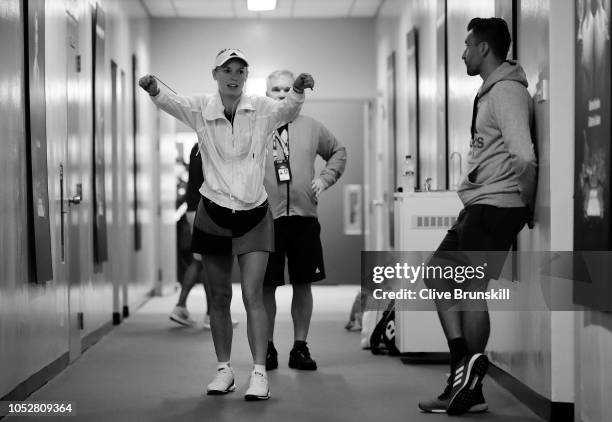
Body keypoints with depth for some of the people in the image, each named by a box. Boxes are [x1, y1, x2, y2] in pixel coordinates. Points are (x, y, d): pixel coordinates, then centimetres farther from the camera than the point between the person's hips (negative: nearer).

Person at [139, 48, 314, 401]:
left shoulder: (262, 110, -4)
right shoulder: (201, 110, -2)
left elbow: (288, 110, -22)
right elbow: (173, 102, -20)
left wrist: (298, 91, -43)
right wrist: (155, 90, -42)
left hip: (254, 215, -1)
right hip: (213, 214, 1)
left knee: (253, 295, -8)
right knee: (219, 298, 8)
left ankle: (259, 373, -6)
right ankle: (224, 369, 20)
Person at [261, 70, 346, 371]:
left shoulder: (311, 128, 10)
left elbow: (338, 151, 24)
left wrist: (325, 177, 10)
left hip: (304, 217, 2)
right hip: (266, 219, -2)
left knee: (303, 284, 5)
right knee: (266, 286, 2)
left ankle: (300, 347, 15)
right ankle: (267, 348, 14)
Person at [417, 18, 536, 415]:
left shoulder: (507, 91, -14)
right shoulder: (490, 91, 18)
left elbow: (524, 156, -25)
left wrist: (525, 204, -14)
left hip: (495, 206, -10)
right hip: (478, 204, 10)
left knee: (471, 290, -5)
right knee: (437, 274, 11)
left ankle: (471, 389, 3)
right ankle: (464, 362, 12)